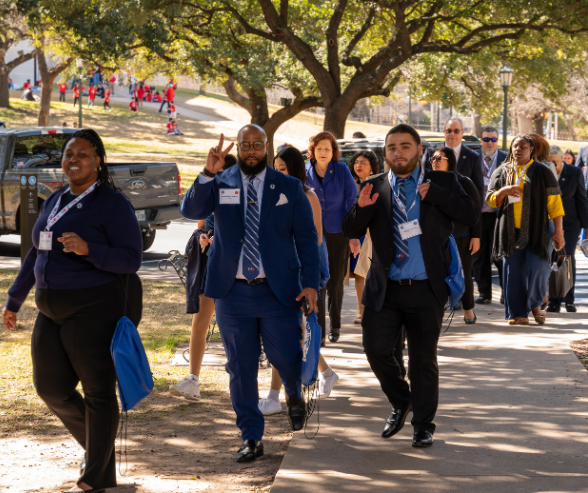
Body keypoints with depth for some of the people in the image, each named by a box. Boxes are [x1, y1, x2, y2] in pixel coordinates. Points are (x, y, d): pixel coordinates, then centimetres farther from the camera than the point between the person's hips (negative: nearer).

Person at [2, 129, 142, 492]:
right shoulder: (56, 202, 14)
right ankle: (100, 444, 29)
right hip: (53, 310, 8)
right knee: (52, 387, 7)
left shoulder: (112, 204, -8)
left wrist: (88, 250, -30)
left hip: (95, 309, -8)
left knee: (98, 392, -1)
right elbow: (36, 255, 23)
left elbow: (132, 258, -15)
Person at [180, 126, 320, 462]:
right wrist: (208, 174, -26)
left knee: (286, 357, -4)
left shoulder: (290, 188, 5)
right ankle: (252, 439, 15)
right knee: (241, 368, 4)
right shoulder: (220, 184, 4)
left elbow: (307, 238, 3)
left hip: (279, 291, -1)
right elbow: (190, 211, -12)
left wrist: (311, 283, -7)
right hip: (233, 292, 1)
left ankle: (295, 396, 32)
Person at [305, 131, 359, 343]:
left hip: (338, 232, -1)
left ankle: (335, 326, 21)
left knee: (336, 280, 6)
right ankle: (319, 329, -1)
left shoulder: (342, 171, -5)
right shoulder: (306, 172, -1)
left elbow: (353, 202, -3)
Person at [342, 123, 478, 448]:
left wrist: (433, 193, -17)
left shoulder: (442, 183, 2)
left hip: (426, 289, -2)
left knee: (423, 358, 6)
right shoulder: (374, 187, 7)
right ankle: (400, 403, 25)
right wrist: (361, 208, -19)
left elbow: (470, 217, -9)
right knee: (375, 348, -2)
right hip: (384, 288, 2)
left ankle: (423, 425, 21)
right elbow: (351, 232, 2)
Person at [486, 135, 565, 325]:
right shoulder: (502, 172, 12)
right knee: (514, 271, 0)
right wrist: (504, 191, -10)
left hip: (536, 230, -2)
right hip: (511, 230, 2)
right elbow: (490, 199, 12)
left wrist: (558, 231, -4)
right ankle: (517, 313, 7)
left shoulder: (542, 172, 4)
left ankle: (535, 304, 10)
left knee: (537, 268, -13)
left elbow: (554, 202, 2)